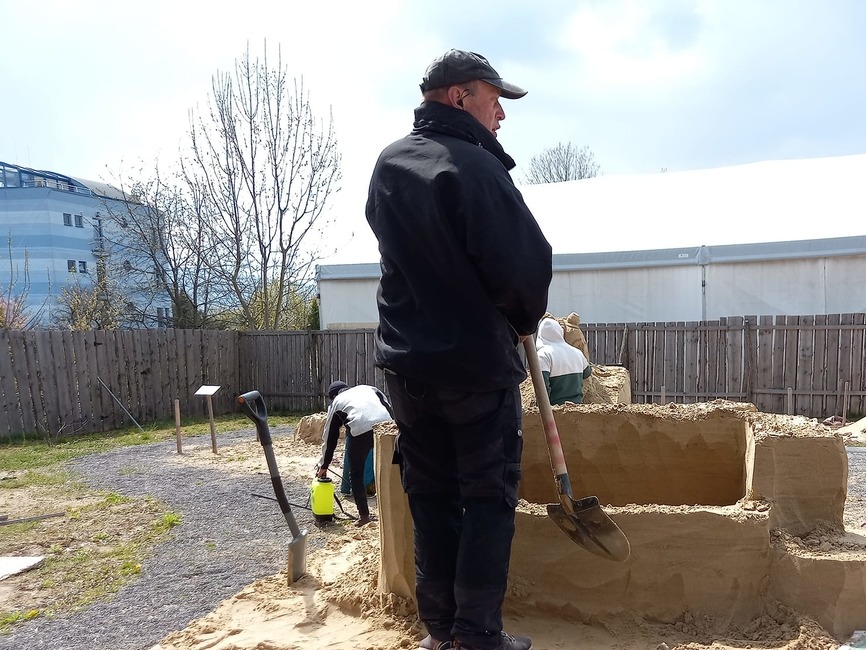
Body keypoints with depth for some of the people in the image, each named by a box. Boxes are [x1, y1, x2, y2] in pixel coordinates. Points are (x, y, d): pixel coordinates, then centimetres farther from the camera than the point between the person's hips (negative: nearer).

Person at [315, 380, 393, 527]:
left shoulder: (336, 402, 28)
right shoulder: (368, 388, 34)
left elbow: (329, 437, 32)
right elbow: (389, 408, 20)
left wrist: (323, 465, 41)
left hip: (361, 430, -2)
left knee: (356, 474, 16)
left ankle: (364, 516, 17)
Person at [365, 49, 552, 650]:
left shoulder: (387, 165, 9)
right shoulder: (473, 165, -15)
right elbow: (528, 265, -21)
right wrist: (525, 321, -1)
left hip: (406, 360, 7)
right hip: (477, 363, -6)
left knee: (431, 494, 14)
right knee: (489, 497, 7)